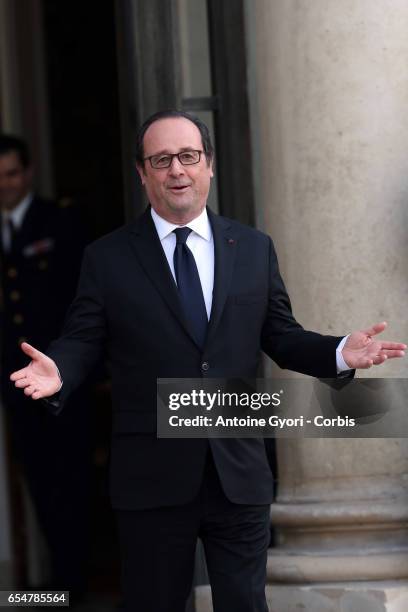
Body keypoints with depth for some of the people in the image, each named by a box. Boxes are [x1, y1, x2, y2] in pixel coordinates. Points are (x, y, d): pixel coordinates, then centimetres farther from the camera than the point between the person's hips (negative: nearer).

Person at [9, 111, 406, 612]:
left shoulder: (255, 249, 8)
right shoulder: (107, 258, 1)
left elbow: (280, 337, 10)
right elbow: (82, 340, -1)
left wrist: (339, 353, -8)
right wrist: (58, 371, -22)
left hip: (240, 474, 2)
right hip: (152, 477, -2)